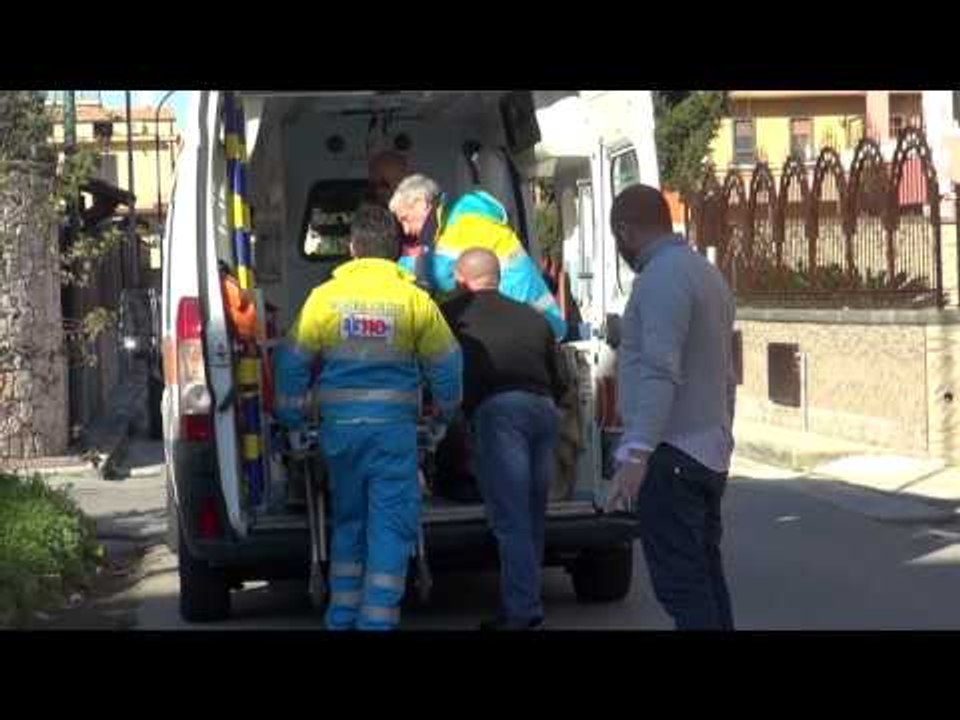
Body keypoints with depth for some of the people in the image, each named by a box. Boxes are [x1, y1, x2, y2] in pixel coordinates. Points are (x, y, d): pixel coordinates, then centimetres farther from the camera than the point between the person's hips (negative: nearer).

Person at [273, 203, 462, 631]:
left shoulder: (324, 297, 1)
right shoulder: (413, 298, -3)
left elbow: (294, 361, 4)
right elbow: (446, 363, 4)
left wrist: (290, 416, 17)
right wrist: (447, 410, 21)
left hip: (340, 425, 3)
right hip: (394, 424, -3)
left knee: (348, 521, 17)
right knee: (391, 526, 1)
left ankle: (342, 618, 22)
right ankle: (377, 619, -3)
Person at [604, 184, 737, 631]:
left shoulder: (663, 277, -14)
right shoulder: (705, 272, 18)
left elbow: (659, 373, -25)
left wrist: (636, 452, -31)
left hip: (672, 456, -10)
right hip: (707, 454, 10)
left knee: (682, 586, -11)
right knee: (705, 578, 15)